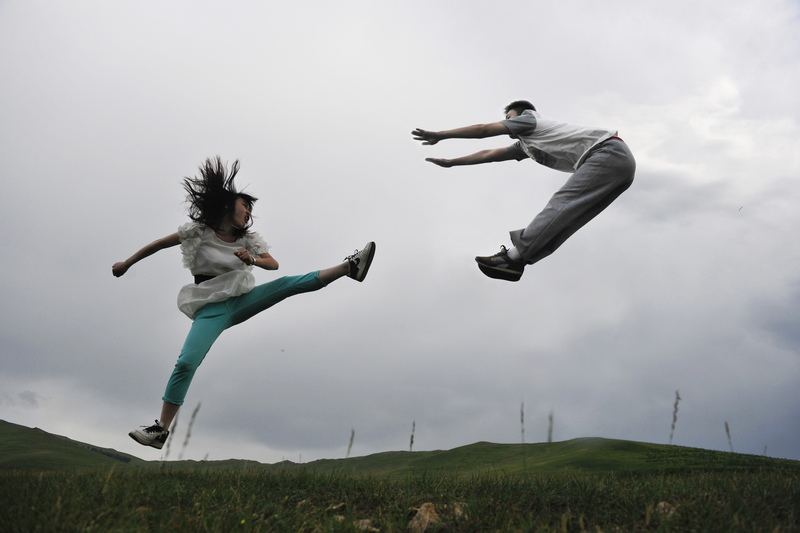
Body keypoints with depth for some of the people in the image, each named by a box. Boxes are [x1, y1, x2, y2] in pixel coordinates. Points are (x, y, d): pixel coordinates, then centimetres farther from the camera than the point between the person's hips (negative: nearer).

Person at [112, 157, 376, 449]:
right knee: (186, 362, -19)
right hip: (212, 308, -3)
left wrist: (253, 259, -22)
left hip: (241, 300, 3)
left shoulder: (248, 239, 7)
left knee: (291, 283, -14)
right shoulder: (199, 231, -3)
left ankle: (350, 266, -14)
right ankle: (161, 431, -13)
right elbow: (160, 243, 6)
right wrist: (127, 263, 13)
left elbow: (273, 263, 1)